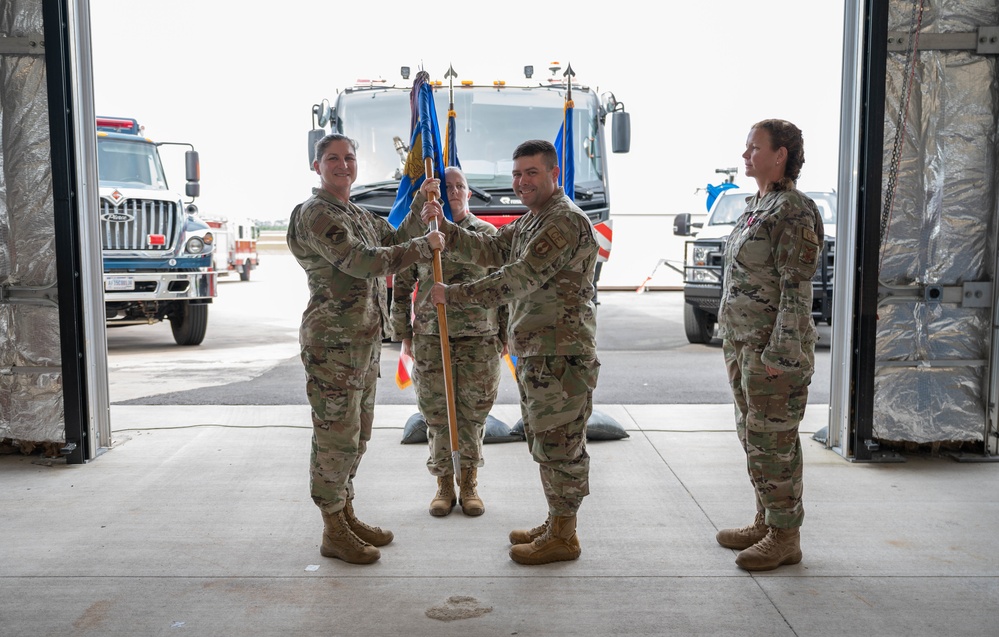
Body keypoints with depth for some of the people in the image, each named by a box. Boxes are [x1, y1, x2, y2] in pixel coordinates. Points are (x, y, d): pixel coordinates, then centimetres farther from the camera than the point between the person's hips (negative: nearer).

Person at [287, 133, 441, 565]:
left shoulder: (357, 214, 18)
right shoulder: (315, 214, -13)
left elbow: (394, 239, 21)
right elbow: (361, 262, -22)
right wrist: (421, 249, -17)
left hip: (364, 342, 10)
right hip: (333, 344, -9)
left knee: (356, 436, 17)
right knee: (336, 436, -2)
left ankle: (346, 515, 30)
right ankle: (334, 533, 9)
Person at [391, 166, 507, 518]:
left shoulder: (488, 233, 6)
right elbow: (401, 287, 6)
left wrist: (504, 335, 4)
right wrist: (404, 335, 2)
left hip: (480, 339, 0)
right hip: (431, 339, 0)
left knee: (473, 412, 5)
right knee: (437, 413, 4)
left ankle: (469, 484, 19)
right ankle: (444, 484, 18)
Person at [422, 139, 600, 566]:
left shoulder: (566, 221, -16)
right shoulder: (530, 221, 19)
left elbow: (520, 278, -22)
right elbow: (490, 249, 15)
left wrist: (454, 295, -18)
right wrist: (444, 227, 2)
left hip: (561, 354, -11)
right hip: (534, 353, 11)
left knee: (559, 442, -2)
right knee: (544, 441, 17)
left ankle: (562, 537, 9)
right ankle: (557, 522, 30)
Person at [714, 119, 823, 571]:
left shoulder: (794, 213, -15)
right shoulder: (756, 207, 15)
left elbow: (797, 289, -19)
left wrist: (780, 353, -22)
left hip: (774, 347, -10)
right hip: (743, 343, 10)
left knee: (773, 441, -2)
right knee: (754, 436, 16)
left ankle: (785, 538, 11)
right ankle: (766, 522, 28)